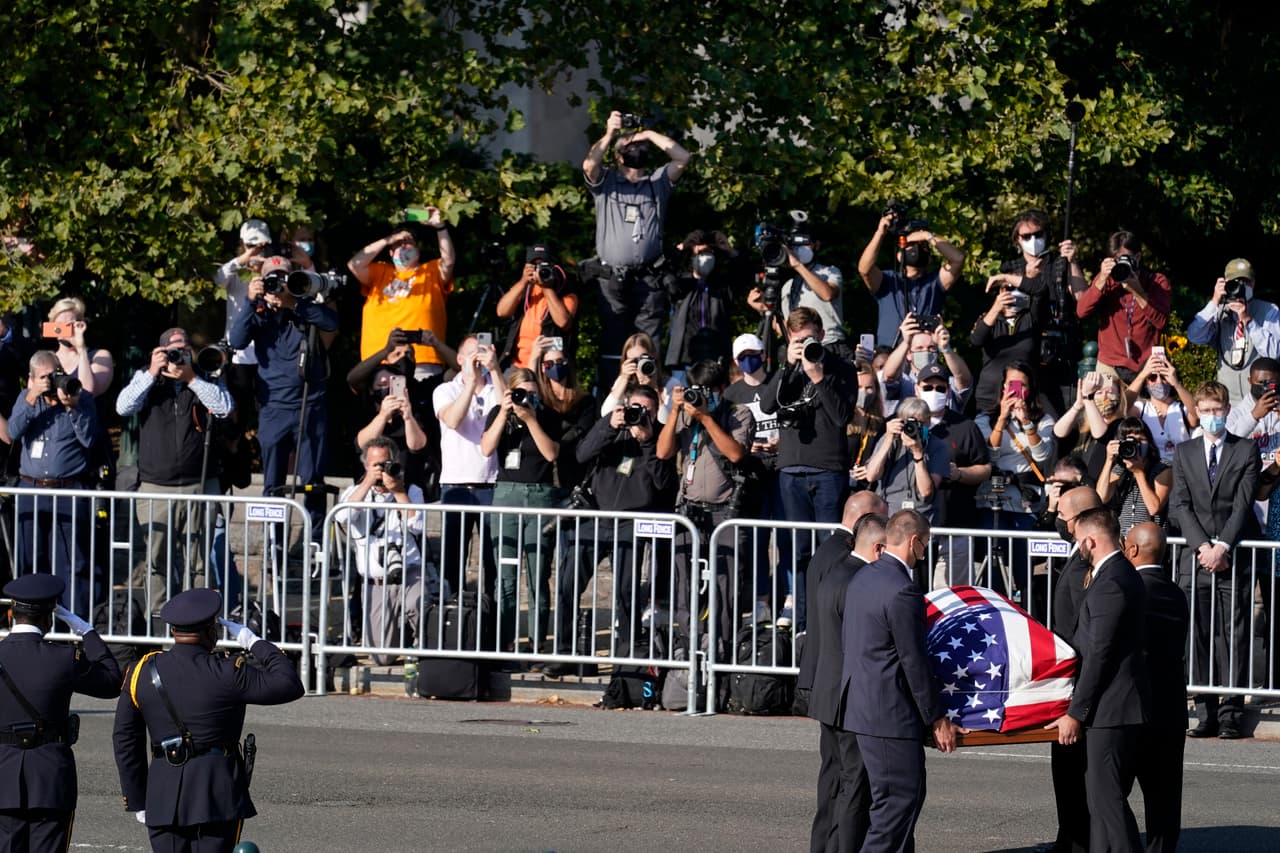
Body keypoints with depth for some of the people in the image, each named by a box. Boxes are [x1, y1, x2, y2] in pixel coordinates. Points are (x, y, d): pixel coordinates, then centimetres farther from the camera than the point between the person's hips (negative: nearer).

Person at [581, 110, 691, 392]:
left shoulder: (658, 182, 15)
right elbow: (589, 164, -8)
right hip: (611, 279, -1)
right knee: (611, 344, -1)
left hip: (648, 280, 1)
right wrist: (609, 134, -14)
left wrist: (650, 135, 3)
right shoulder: (605, 181, 13)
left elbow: (683, 158, 3)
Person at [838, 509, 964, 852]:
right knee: (899, 801, -5)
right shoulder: (902, 592, -19)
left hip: (858, 704, 10)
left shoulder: (861, 578, 9)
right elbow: (914, 663, -16)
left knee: (907, 796, 15)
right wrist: (937, 719, -7)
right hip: (890, 714, -10)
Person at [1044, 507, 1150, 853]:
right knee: (1102, 796, 15)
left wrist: (1075, 713, -16)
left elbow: (1099, 655, -19)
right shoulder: (1123, 574, 14)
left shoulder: (1110, 584, -19)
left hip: (1112, 708, -11)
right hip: (1117, 707, 11)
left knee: (1107, 797, -9)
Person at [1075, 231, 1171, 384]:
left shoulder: (1157, 282, 1)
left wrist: (1137, 291, -22)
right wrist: (1102, 281, -17)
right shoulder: (1106, 279, 6)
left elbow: (1161, 321, -13)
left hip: (1146, 366, -1)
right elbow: (1082, 312, -7)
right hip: (1110, 367, 1)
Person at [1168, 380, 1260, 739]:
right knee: (1199, 638, -1)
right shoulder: (1184, 453, 13)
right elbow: (1180, 505, 5)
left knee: (1233, 638, -4)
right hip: (1196, 557, 2)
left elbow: (1243, 504, -2)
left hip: (1234, 557, -2)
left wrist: (1223, 547, -12)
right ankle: (1206, 714, 0)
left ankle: (1231, 714, -4)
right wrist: (1202, 546, -9)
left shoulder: (1246, 451, 6)